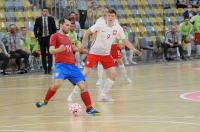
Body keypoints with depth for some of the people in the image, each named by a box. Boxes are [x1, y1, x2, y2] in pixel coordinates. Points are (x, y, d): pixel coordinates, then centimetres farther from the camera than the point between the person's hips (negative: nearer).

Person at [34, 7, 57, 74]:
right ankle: (45, 69, 9)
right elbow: (35, 29, 9)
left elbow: (54, 29, 7)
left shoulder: (51, 19, 4)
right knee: (43, 54, 4)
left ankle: (49, 68, -7)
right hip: (41, 38, 1)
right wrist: (37, 36, 1)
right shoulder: (38, 20, 4)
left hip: (49, 38, -1)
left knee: (50, 53, -8)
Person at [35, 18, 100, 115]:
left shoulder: (68, 38, 23)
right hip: (61, 65, -7)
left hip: (72, 66, 7)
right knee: (57, 84, -28)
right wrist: (59, 49, -29)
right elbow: (51, 50, -9)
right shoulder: (55, 36, 2)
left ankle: (89, 108, 0)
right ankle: (45, 102, -6)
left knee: (83, 85, -4)